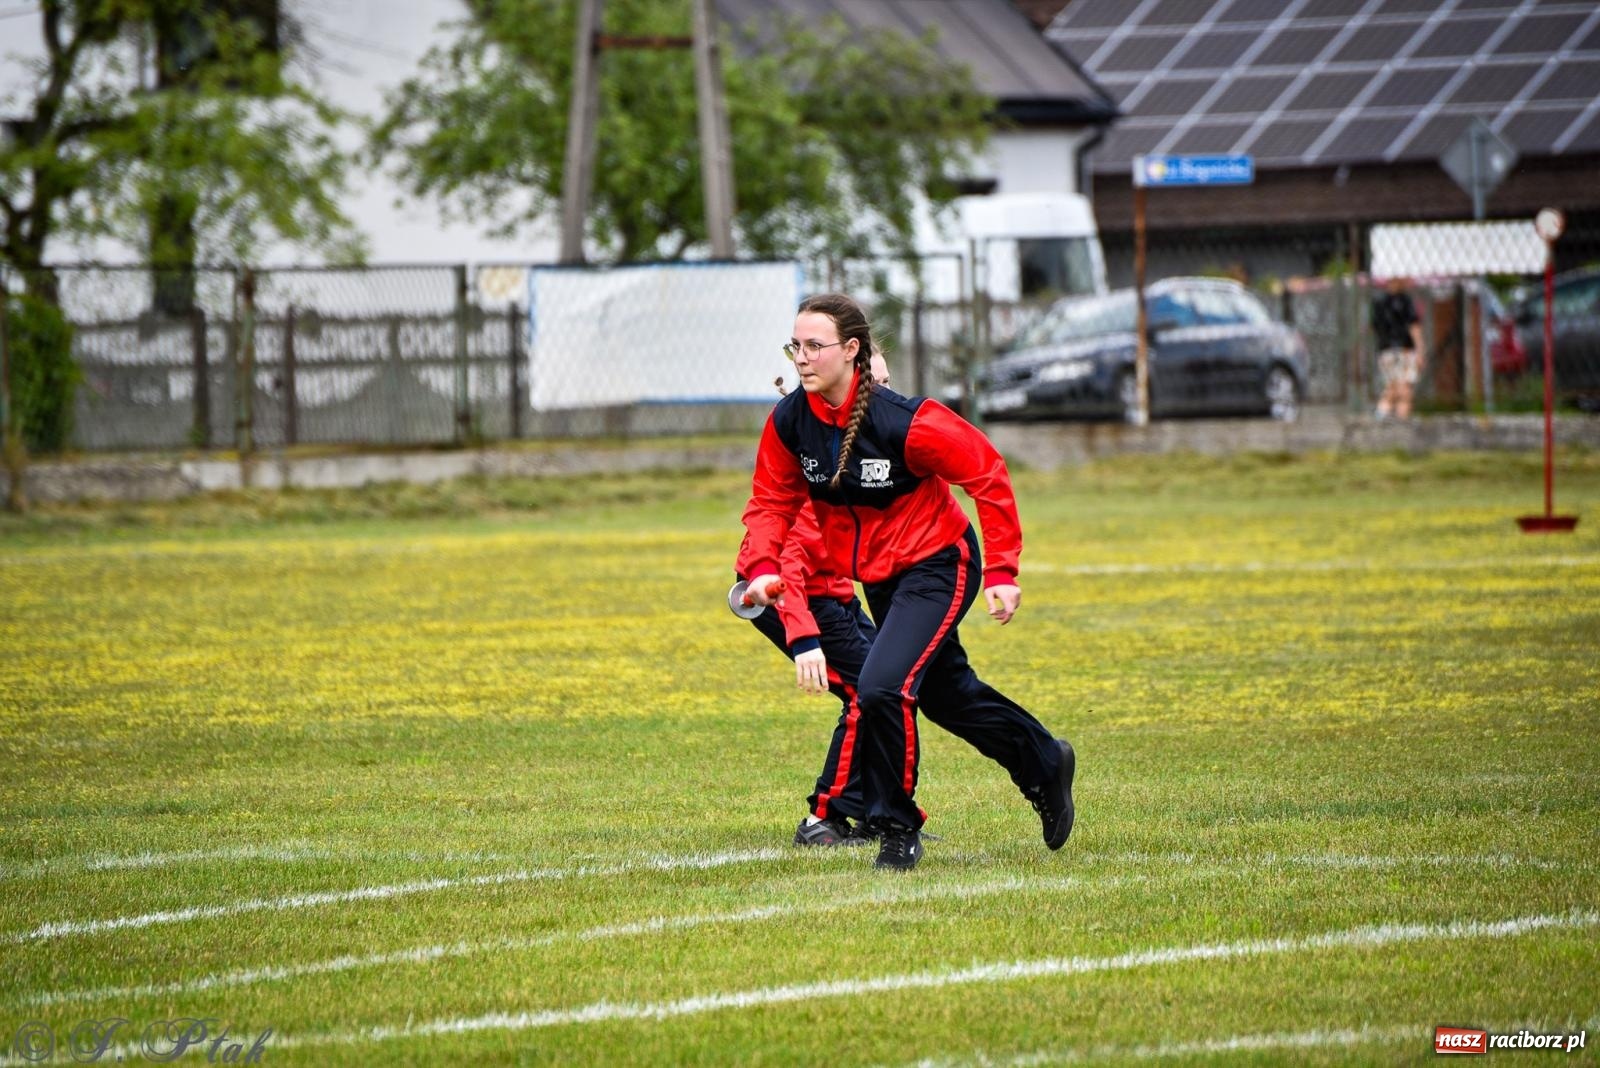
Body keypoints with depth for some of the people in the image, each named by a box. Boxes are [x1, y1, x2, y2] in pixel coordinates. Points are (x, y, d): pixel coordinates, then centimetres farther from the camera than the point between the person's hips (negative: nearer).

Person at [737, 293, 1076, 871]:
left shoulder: (905, 422, -28)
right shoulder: (788, 423, -13)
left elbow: (988, 475, -18)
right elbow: (772, 501, -1)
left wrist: (1001, 571, -18)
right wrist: (761, 566, -21)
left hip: (937, 567, -7)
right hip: (876, 578, 7)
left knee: (882, 688, -23)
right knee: (946, 693, 22)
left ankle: (897, 829, -5)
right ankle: (1044, 763, 47)